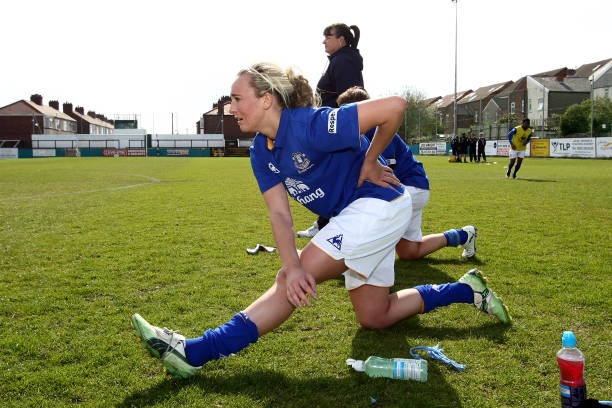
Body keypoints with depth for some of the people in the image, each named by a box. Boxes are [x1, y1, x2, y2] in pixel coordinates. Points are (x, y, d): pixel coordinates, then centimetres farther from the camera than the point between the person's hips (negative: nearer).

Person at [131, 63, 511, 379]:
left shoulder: (309, 125, -25)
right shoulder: (262, 152, 0)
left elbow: (395, 106, -27)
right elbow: (279, 212, -9)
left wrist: (369, 162, -15)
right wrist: (293, 267, -26)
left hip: (377, 204, -9)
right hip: (354, 215, 9)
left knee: (288, 282, -17)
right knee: (375, 318, 15)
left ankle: (197, 352, -13)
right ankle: (467, 290, 25)